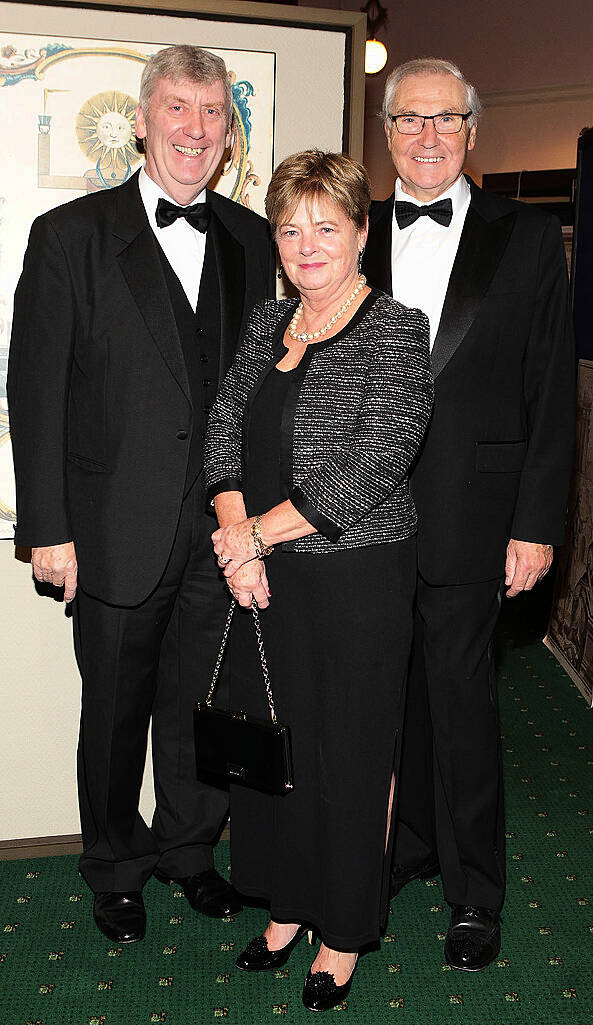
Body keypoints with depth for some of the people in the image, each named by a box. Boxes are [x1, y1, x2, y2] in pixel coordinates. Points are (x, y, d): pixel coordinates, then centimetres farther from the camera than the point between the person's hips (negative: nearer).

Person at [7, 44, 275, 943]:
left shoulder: (252, 239, 7)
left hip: (224, 530, 3)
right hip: (118, 532, -3)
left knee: (203, 705, 16)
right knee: (116, 710, 14)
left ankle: (189, 849, 40)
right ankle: (117, 868, 36)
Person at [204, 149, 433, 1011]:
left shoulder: (396, 330, -11)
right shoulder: (268, 322, 9)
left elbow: (375, 466, -20)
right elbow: (227, 425, 6)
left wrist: (259, 531, -15)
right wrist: (236, 536, -10)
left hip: (357, 576, -6)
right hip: (265, 578, 6)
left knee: (350, 752, 7)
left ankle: (344, 931, 28)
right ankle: (288, 905, 37)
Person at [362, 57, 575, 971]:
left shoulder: (526, 238, 2)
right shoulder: (354, 237, 9)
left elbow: (551, 391, -1)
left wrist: (537, 525, -7)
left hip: (469, 512, -3)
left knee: (460, 696, 4)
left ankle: (473, 893, 22)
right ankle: (406, 845, 35)